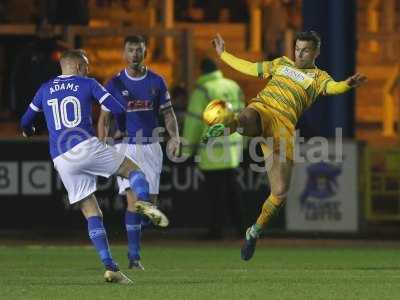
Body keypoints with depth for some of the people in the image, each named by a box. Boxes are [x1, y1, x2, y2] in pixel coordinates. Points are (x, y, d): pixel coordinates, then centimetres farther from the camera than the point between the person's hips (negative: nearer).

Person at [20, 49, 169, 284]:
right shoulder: (87, 84, 9)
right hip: (87, 147, -4)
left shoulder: (45, 90, 19)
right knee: (133, 170, 12)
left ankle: (110, 267, -5)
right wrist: (122, 129, 24)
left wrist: (28, 132, 53)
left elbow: (26, 121, 28)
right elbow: (117, 109, 2)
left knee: (92, 213, 6)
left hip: (62, 160, 4)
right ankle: (143, 202, -24)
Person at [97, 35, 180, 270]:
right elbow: (104, 119, 3)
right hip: (125, 147, -3)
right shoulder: (115, 84, -1)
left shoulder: (157, 82, 4)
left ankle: (135, 243, 25)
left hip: (151, 147, 3)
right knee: (134, 199, -14)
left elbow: (168, 113, 9)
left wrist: (175, 137, -9)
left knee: (150, 202, 2)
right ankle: (134, 256, -10)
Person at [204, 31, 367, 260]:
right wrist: (223, 54, 44)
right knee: (245, 119, -41)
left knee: (280, 193, -5)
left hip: (284, 127, -1)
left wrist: (347, 85, -32)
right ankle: (222, 127, -74)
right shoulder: (281, 64, 26)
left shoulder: (318, 76, 15)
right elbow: (249, 68, 37)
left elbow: (332, 87, -8)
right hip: (260, 110, 2)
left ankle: (255, 232, 17)